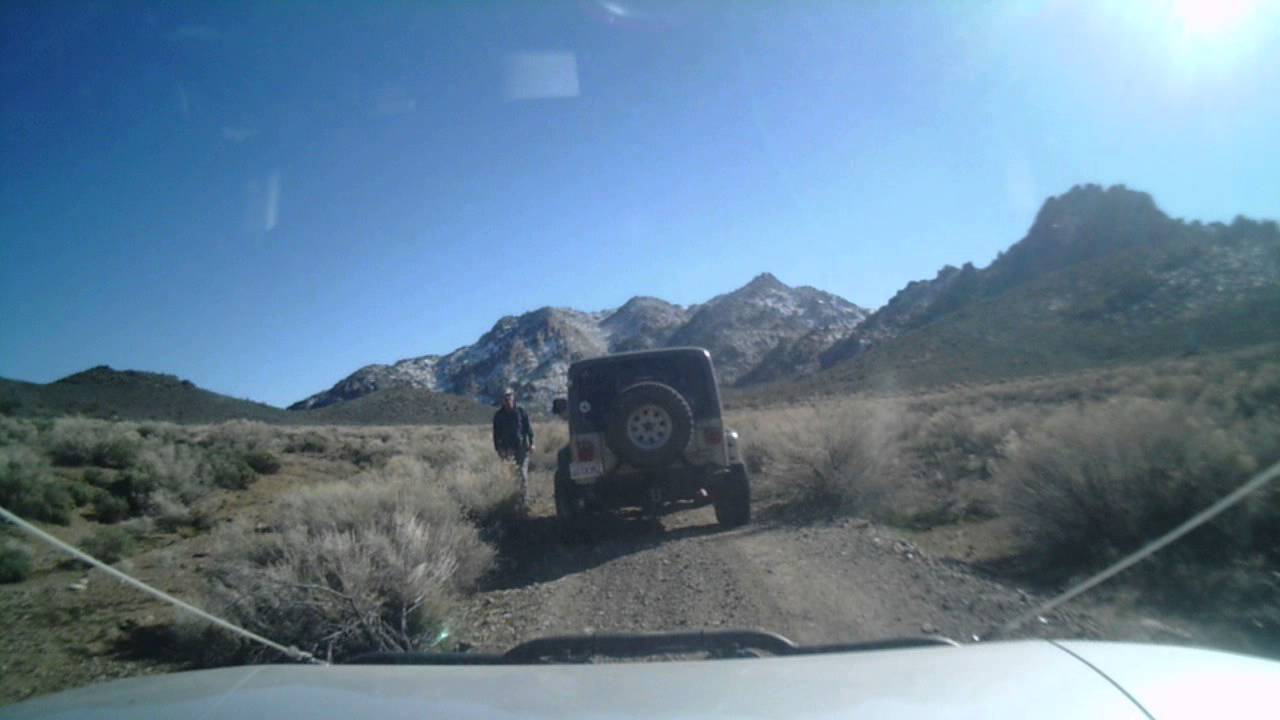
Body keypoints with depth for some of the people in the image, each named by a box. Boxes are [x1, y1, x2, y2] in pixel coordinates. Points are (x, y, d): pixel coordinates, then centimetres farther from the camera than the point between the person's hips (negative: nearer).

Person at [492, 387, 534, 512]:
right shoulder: (499, 415, 6)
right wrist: (498, 449, 2)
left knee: (523, 475, -3)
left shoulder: (521, 412, 4)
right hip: (507, 449, 1)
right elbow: (496, 433, 8)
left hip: (521, 448, -1)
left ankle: (524, 502, -1)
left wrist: (531, 443, -1)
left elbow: (529, 428, 6)